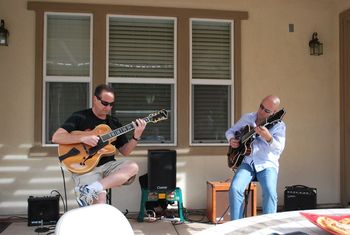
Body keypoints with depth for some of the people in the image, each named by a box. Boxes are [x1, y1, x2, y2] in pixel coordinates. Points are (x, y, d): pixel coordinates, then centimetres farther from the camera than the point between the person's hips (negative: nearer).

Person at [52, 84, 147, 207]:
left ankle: (90, 190, -32)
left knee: (133, 167, -25)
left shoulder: (114, 122, 14)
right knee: (99, 197, -32)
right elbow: (56, 138, -10)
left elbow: (124, 151, 13)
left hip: (108, 165, 6)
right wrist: (82, 138, -22)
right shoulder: (80, 117, 0)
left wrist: (136, 137, -5)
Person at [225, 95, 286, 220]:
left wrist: (268, 138, -35)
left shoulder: (279, 126, -3)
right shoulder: (247, 118, 8)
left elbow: (279, 150, -15)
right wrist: (232, 140, -4)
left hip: (267, 165, -2)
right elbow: (230, 131, 19)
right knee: (235, 189, -23)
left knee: (270, 193, -29)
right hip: (247, 162, 2)